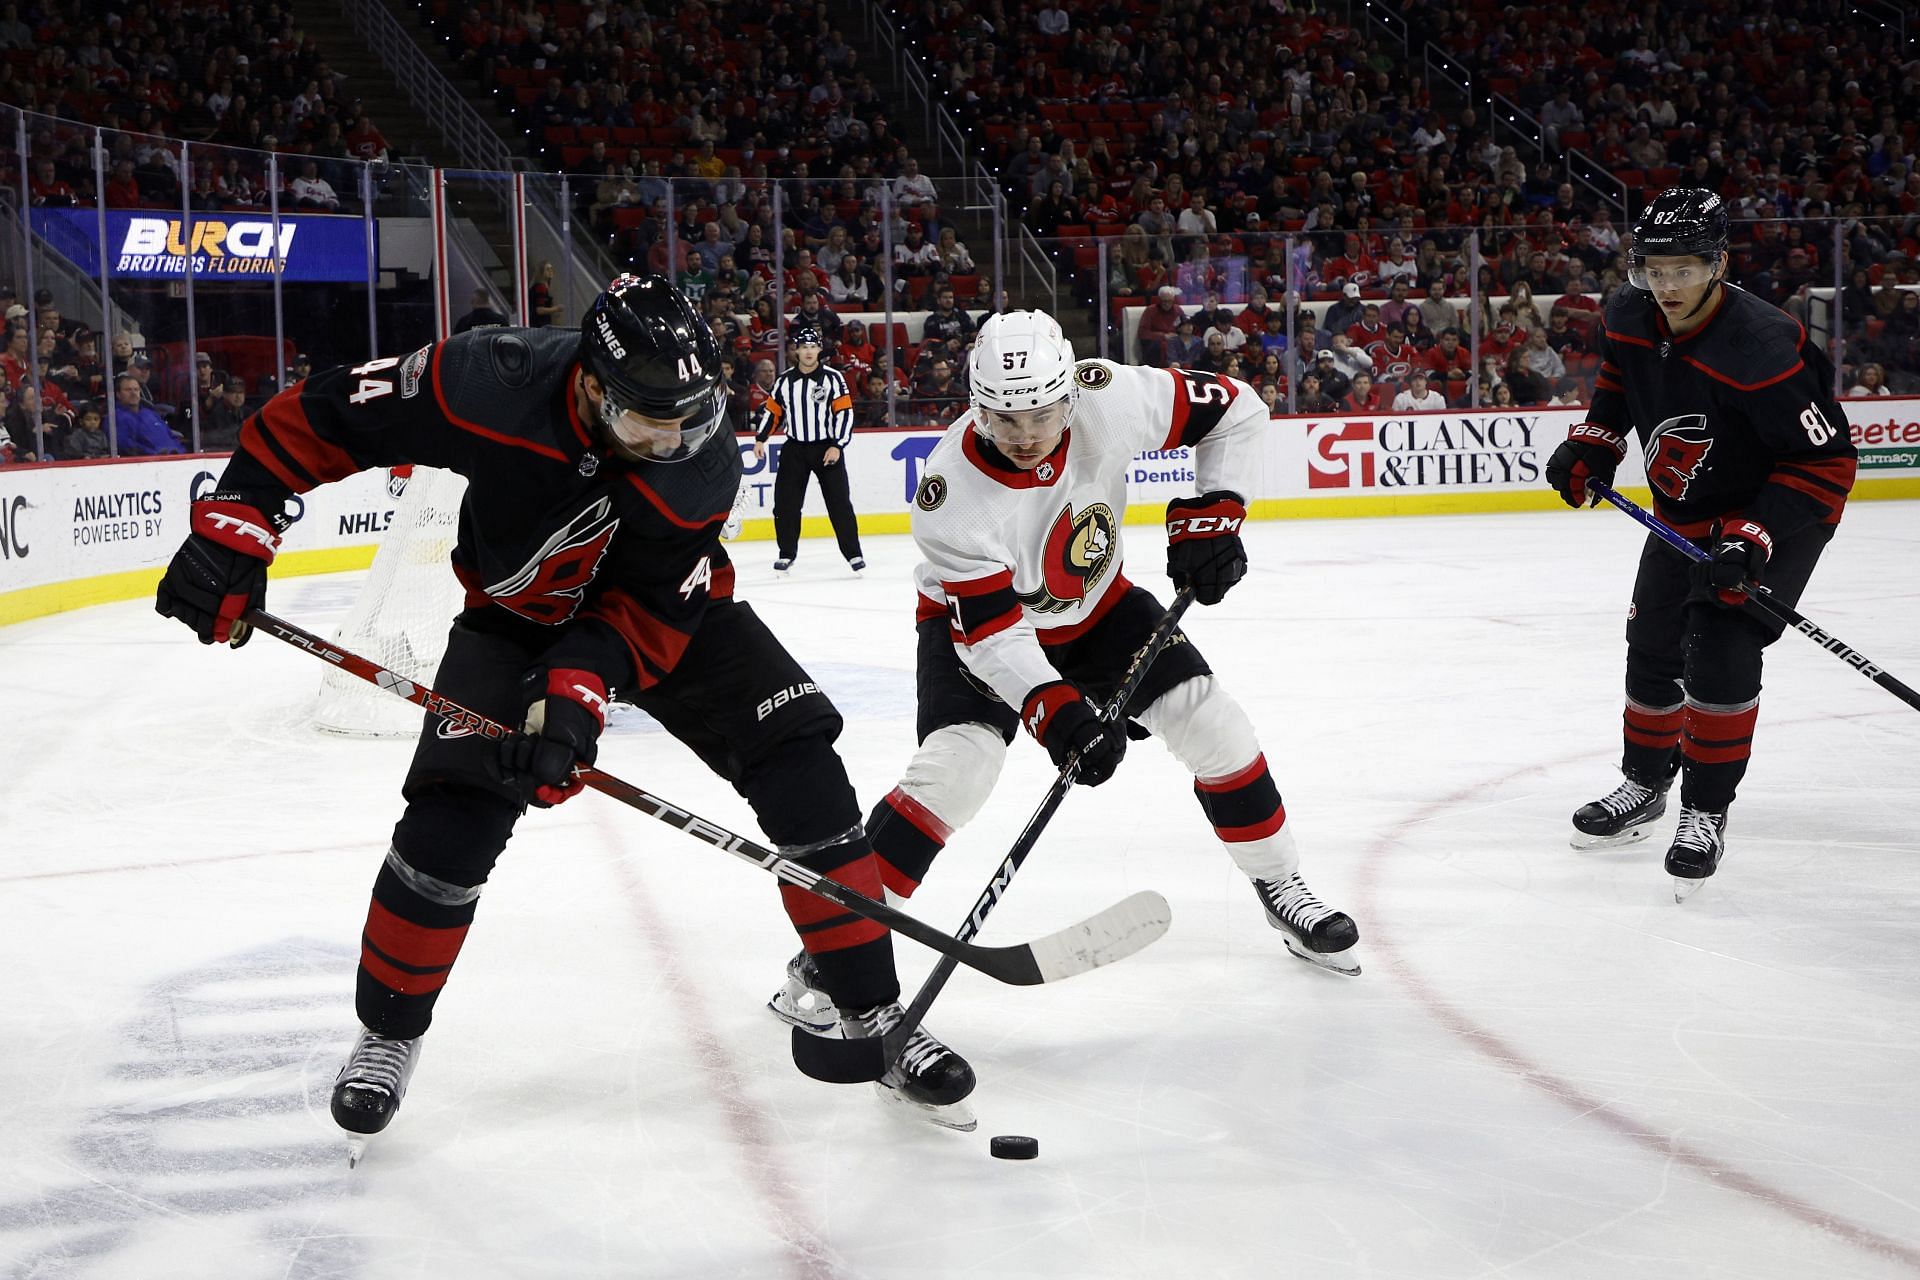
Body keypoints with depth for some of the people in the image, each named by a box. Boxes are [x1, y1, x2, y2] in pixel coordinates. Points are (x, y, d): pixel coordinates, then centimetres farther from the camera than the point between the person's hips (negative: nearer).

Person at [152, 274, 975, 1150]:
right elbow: (320, 415, -22)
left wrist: (577, 694, -43)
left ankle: (872, 1017, 0)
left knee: (800, 770, -13)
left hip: (669, 608, 1)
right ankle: (387, 1032, 10)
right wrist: (233, 527, -27)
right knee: (455, 813, -16)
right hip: (519, 612, -1)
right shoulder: (492, 383, -33)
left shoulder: (701, 459, -30)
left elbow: (647, 610, -27)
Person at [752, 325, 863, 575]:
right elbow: (772, 410, 12)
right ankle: (786, 553, 14)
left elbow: (845, 412, -8)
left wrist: (837, 445, -14)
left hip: (827, 448, -3)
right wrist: (760, 439, 4)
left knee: (840, 503, -3)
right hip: (795, 449, 3)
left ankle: (853, 554, 4)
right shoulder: (784, 381, 4)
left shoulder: (833, 378, -6)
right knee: (785, 503, 1)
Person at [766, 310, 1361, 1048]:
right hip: (977, 618, -4)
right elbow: (990, 627, -33)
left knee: (1209, 722, -4)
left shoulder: (1110, 400, -29)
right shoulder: (953, 488, -34)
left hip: (1095, 606, 4)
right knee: (957, 761, -25)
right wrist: (1053, 708, -45)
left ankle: (1280, 888, 19)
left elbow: (1233, 410, -13)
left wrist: (1213, 509, -22)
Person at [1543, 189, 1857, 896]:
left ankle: (1706, 811, -3)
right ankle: (1645, 781, 36)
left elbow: (1828, 461, -31)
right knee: (1653, 646, 13)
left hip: (1775, 516, -7)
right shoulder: (1631, 318, -12)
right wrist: (1591, 442, -1)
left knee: (1721, 649, -19)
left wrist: (1753, 538, -36)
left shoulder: (1761, 348, -34)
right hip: (1683, 513, 7)